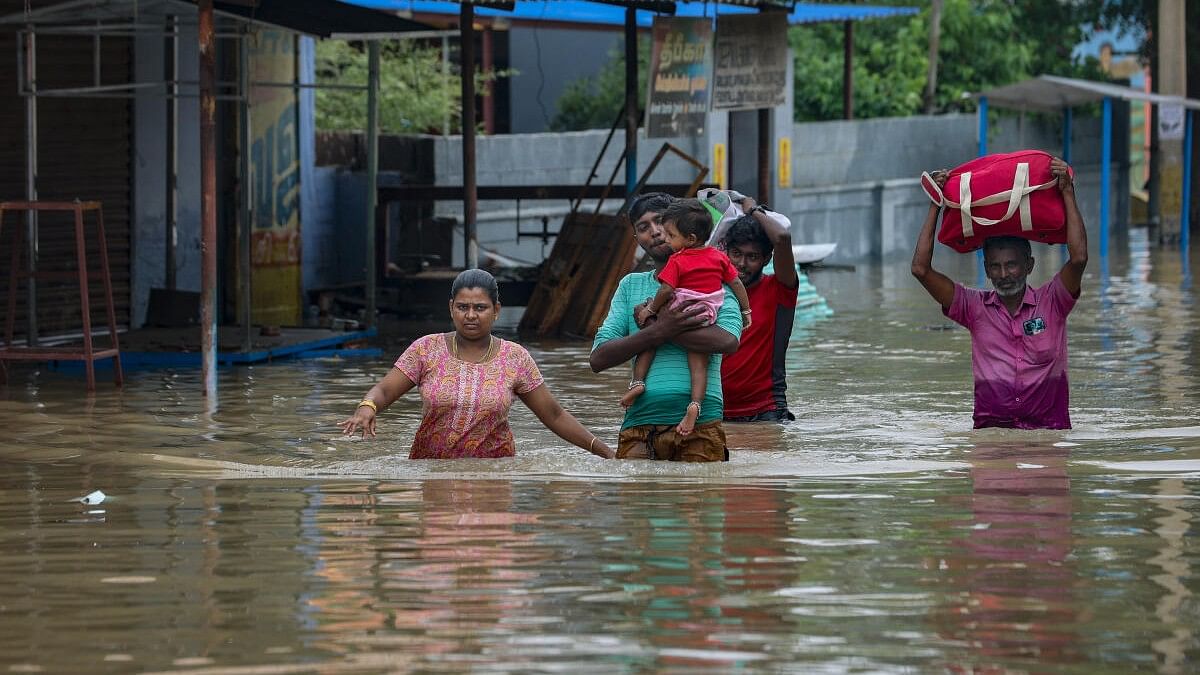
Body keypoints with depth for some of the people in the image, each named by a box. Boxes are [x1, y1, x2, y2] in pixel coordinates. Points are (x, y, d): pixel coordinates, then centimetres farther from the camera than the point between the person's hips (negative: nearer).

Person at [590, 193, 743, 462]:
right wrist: (658, 332, -8)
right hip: (640, 423, 2)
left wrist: (652, 326, -4)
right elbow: (598, 358, 8)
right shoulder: (630, 285, 19)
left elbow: (728, 340, -11)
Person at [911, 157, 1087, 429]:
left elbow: (1078, 258, -11)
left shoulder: (1051, 302, 5)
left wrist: (1068, 193, -7)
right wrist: (935, 207, 3)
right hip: (991, 426, 1)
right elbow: (921, 269, 2)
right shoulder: (976, 307, 9)